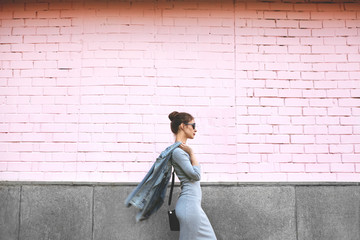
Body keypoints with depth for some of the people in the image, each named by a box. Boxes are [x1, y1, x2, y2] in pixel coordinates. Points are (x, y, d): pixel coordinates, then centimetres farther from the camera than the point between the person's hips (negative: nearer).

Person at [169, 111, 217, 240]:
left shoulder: (182, 149, 16)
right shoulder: (178, 151, -14)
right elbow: (196, 174, -15)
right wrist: (191, 153, -9)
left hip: (193, 204, 10)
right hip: (189, 205, -10)